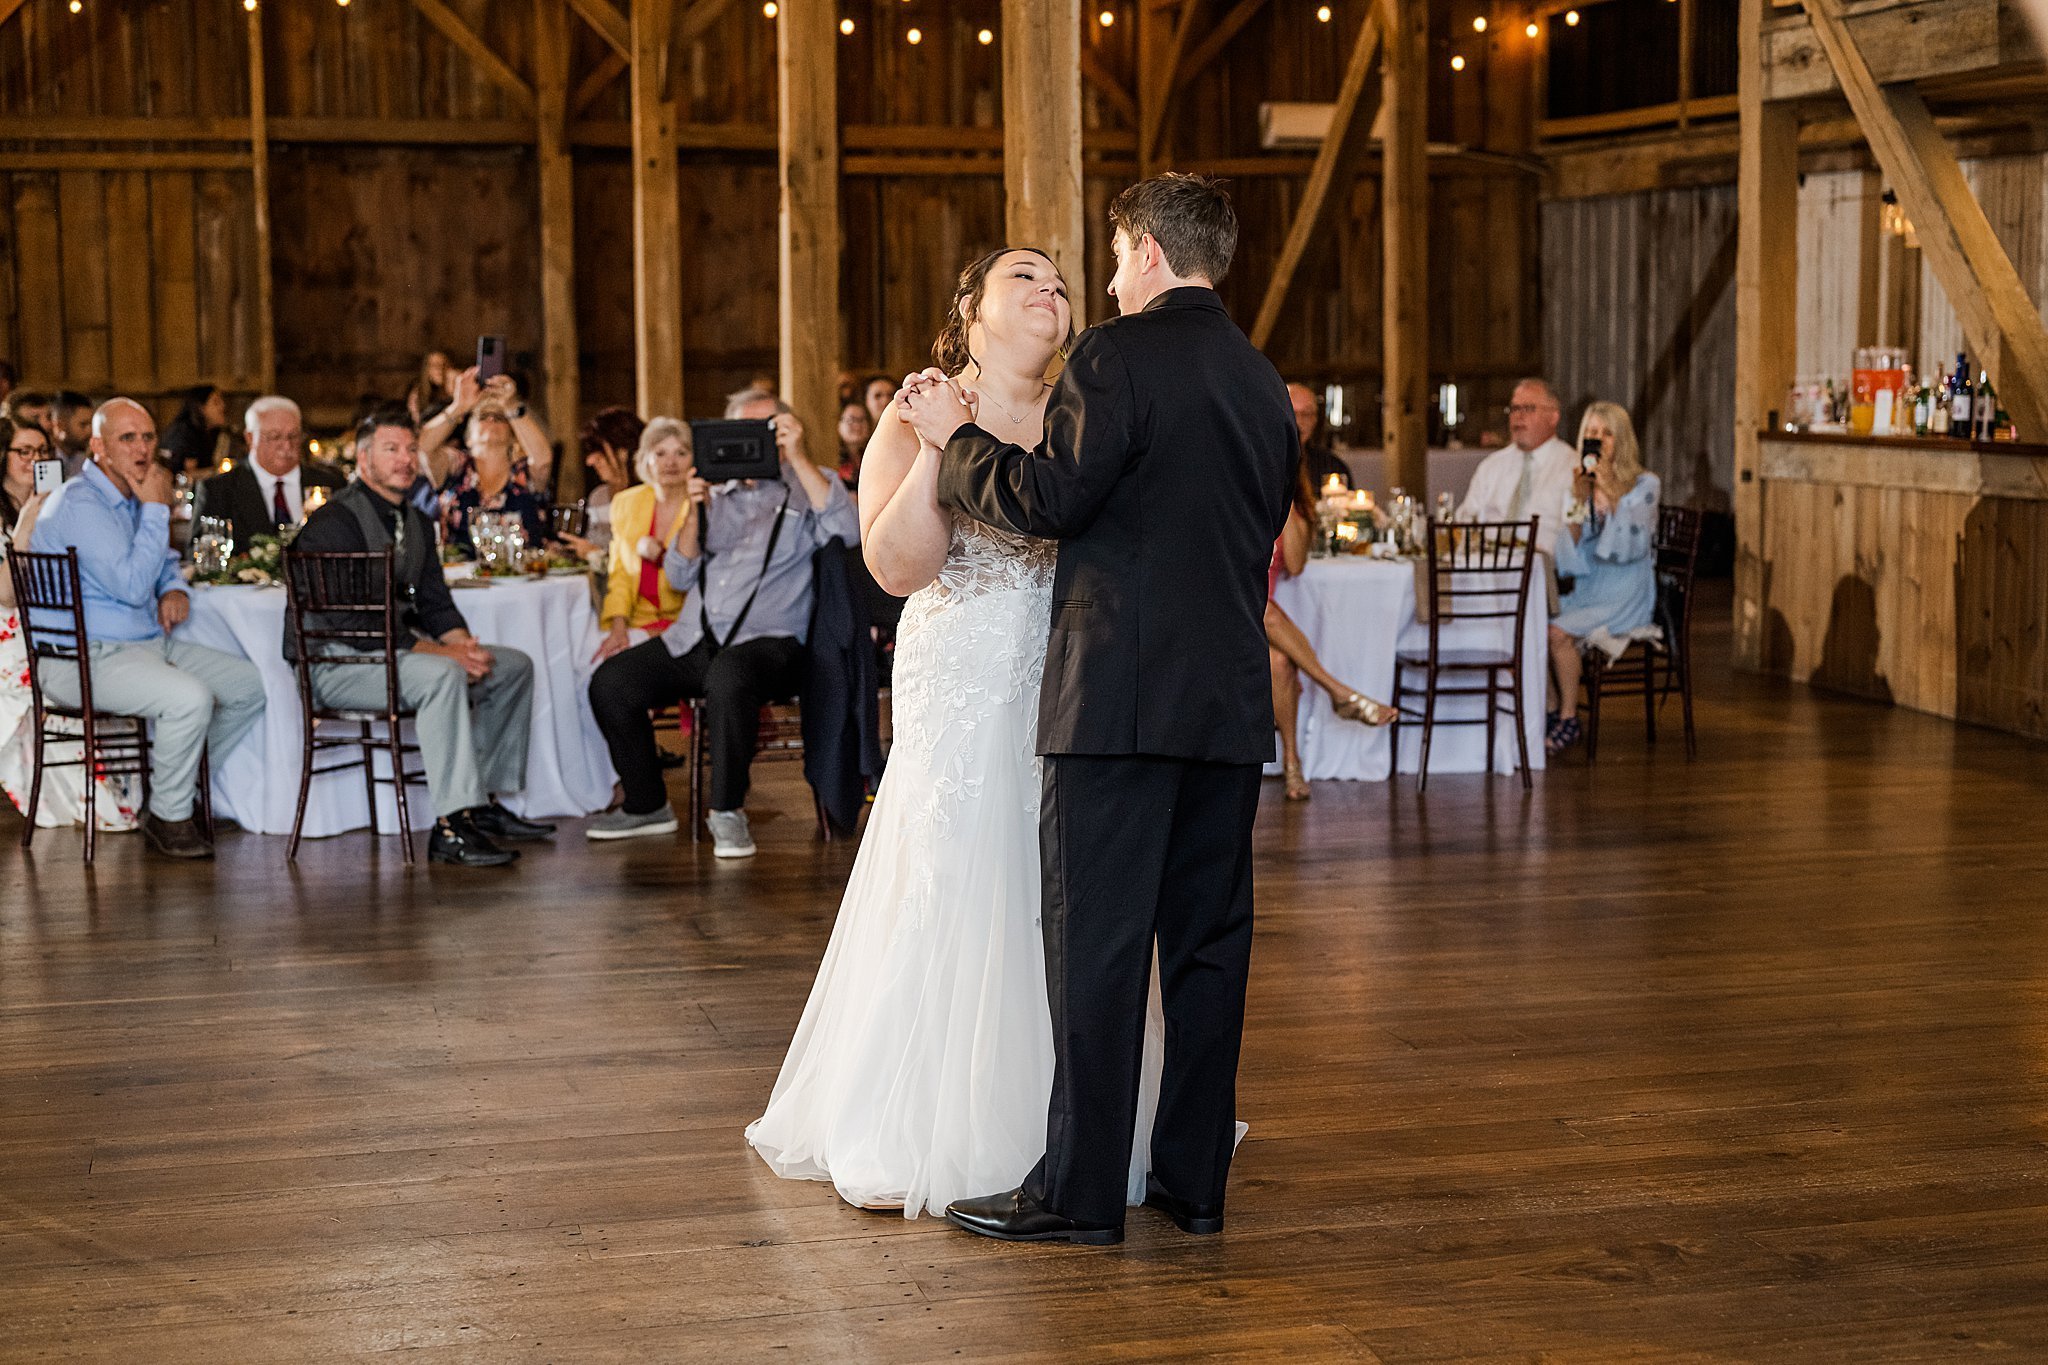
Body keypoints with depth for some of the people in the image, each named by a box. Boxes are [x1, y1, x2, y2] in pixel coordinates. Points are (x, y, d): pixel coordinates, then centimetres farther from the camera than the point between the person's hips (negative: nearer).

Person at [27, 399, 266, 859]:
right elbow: (131, 586, -23)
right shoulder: (79, 504, -17)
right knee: (189, 697, -31)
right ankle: (169, 817, -13)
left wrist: (175, 589, 7)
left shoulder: (131, 498, 14)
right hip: (87, 657, -10)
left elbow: (164, 559, 31)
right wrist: (156, 509, -17)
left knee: (248, 683, 3)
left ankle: (184, 777, 18)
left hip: (149, 643, 10)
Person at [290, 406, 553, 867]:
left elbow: (434, 603, 12)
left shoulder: (416, 522, 13)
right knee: (441, 675, -35)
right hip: (335, 662, -10)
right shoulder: (335, 521, -16)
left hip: (396, 651, 10)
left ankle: (486, 805, 7)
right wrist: (444, 652, -24)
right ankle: (451, 826, -38)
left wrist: (465, 644, -11)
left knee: (514, 666, 4)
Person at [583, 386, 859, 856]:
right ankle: (646, 806, 5)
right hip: (693, 640, 6)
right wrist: (695, 514, -1)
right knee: (609, 682, -12)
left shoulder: (805, 488, 9)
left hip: (767, 639, -6)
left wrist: (798, 457, -16)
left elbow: (849, 531, -14)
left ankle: (727, 812, -23)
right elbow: (680, 576, 16)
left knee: (728, 679, -39)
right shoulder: (717, 494, 22)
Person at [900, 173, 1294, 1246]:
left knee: (1098, 943, -3)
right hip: (1232, 701, 7)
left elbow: (1048, 501, -13)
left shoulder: (1120, 355, -8)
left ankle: (1080, 1190, 0)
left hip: (1122, 694, -7)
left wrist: (958, 437, 2)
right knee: (1208, 936, 9)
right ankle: (1193, 1177, 15)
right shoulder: (1265, 384, 15)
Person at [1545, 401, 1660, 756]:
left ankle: (1568, 720, -12)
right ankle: (1549, 712, -8)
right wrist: (1577, 502, -12)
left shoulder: (1644, 485, -4)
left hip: (1625, 596, -5)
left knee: (1558, 631, -27)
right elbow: (1571, 556, 1)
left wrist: (1613, 494, -22)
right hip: (1584, 590, 5)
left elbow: (1632, 546, -16)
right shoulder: (1579, 484, 9)